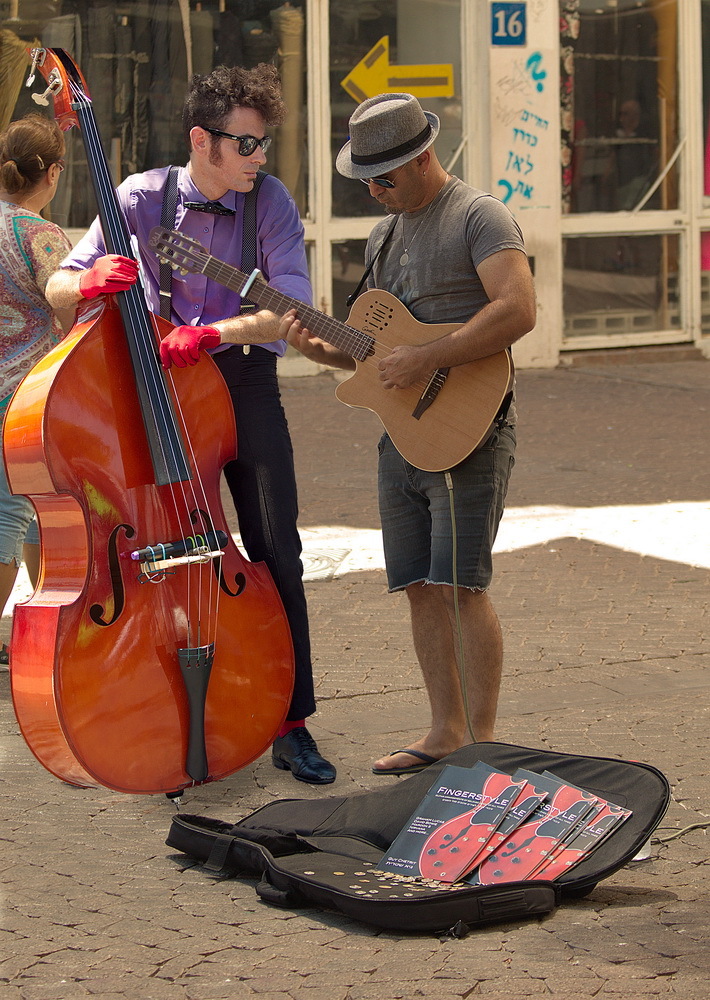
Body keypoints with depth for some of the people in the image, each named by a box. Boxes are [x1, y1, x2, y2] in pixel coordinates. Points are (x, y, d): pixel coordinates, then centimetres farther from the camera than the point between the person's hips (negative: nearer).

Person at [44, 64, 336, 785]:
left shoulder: (270, 201, -5)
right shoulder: (145, 197, -5)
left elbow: (292, 311, -16)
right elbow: (58, 287, -6)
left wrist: (213, 333, -30)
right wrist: (91, 280, -29)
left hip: (243, 382, 0)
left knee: (276, 553, -4)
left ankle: (290, 724, 5)